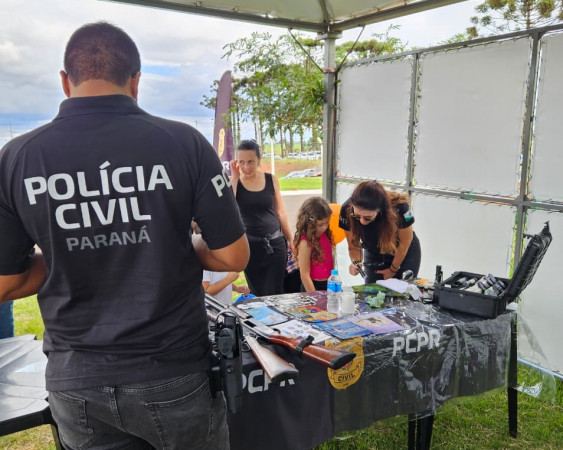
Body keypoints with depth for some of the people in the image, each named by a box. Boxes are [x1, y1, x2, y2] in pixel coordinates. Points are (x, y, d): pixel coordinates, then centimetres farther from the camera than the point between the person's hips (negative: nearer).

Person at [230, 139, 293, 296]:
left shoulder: (271, 180, 1)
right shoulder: (233, 181, -2)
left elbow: (280, 213, 9)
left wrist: (290, 240, 13)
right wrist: (235, 177, -14)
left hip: (275, 244, 0)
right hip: (250, 247, 0)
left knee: (273, 295, 0)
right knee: (257, 295, 9)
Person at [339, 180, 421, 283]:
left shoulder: (399, 208, -35)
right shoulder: (347, 210, -30)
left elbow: (404, 243, -17)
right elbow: (353, 246, -15)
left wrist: (393, 269, -6)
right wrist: (356, 262, -35)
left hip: (405, 254, -2)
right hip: (373, 256, 2)